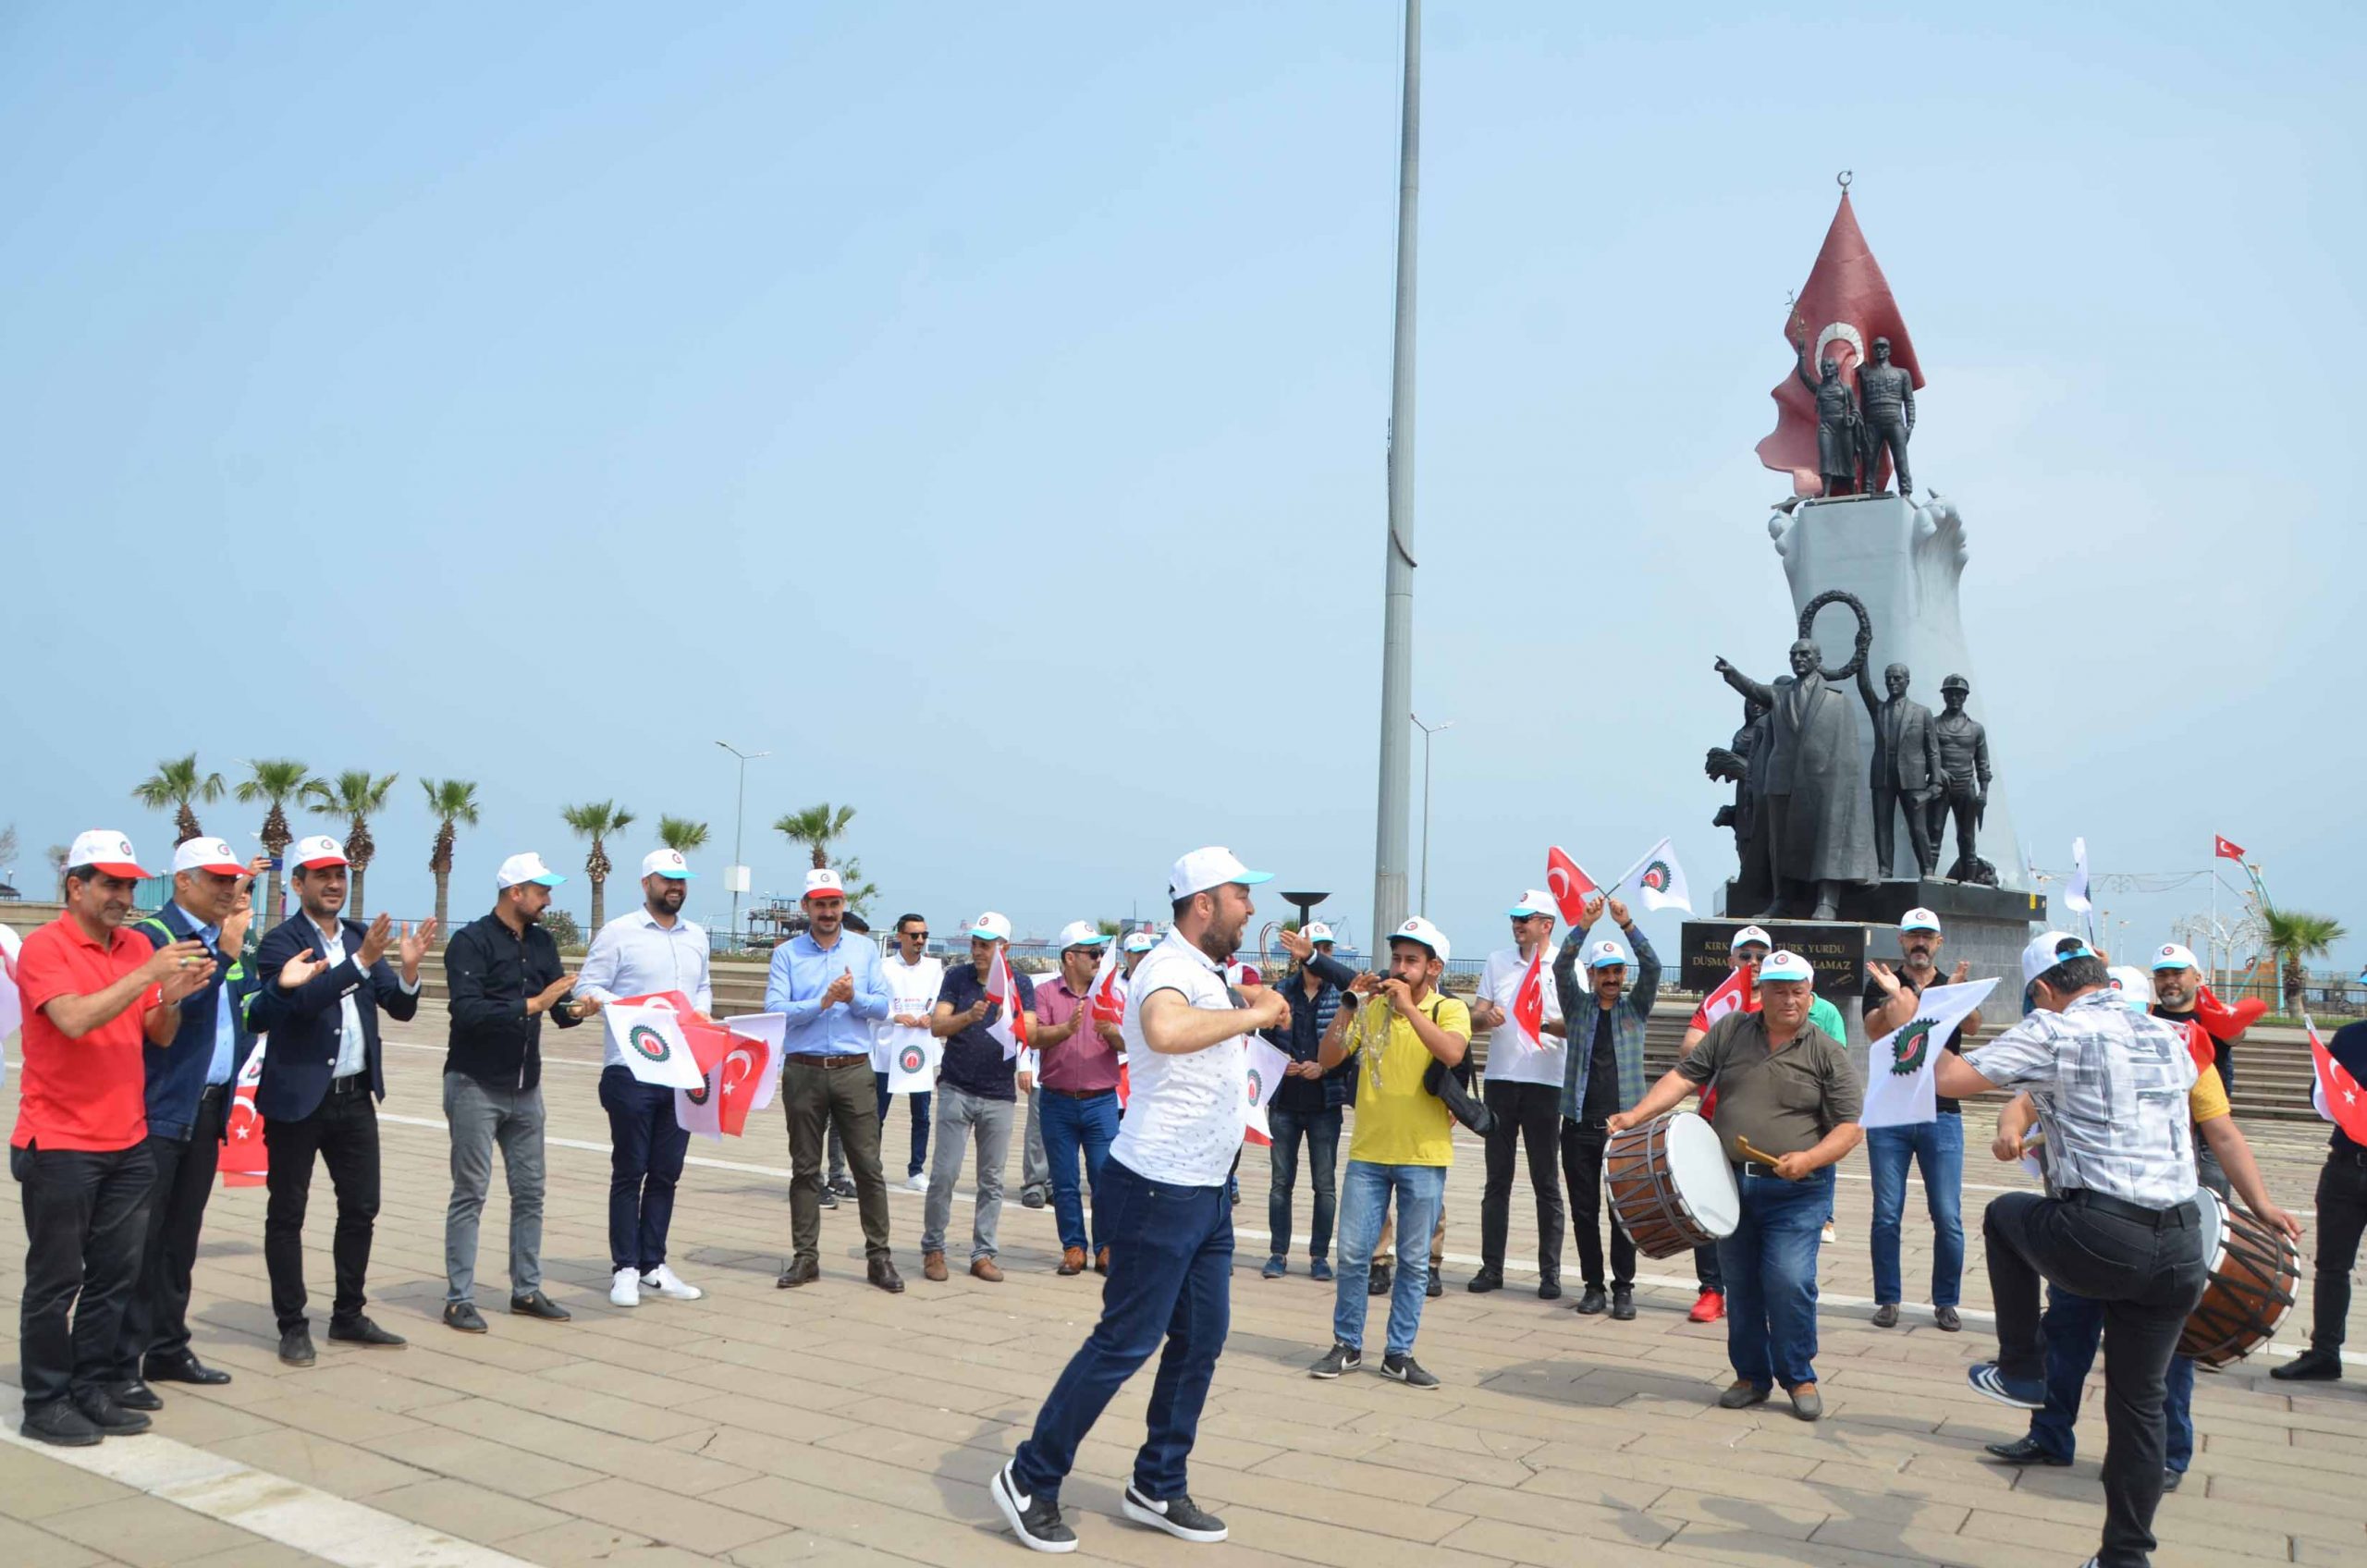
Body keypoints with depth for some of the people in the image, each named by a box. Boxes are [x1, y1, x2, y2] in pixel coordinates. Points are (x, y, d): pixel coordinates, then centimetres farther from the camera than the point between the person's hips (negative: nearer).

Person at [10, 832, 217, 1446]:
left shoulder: (138, 947, 8)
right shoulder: (44, 947, -9)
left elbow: (159, 1036, 8)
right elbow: (75, 1020, -23)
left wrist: (173, 997, -12)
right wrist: (148, 974, -26)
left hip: (128, 1143, 6)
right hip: (59, 1146, -6)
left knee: (116, 1275, 9)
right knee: (56, 1279, 3)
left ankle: (93, 1390, 19)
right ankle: (45, 1402, 13)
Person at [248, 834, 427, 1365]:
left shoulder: (360, 936, 7)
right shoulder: (281, 942, -8)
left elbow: (401, 1008, 3)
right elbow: (301, 1000, -26)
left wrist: (409, 967, -16)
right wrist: (362, 961, -33)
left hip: (355, 1096, 5)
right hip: (299, 1097, -5)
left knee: (361, 1207, 11)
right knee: (287, 1214, 6)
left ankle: (349, 1316, 24)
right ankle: (293, 1326, 18)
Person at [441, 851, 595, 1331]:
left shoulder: (542, 942, 9)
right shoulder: (471, 941, -11)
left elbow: (557, 1005, 7)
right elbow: (467, 1011, -22)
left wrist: (574, 1009, -15)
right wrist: (531, 1005, -28)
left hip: (525, 1088, 6)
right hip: (475, 1085, -6)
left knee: (530, 1192, 10)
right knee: (470, 1193, 1)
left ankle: (527, 1290, 20)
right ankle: (459, 1299, 9)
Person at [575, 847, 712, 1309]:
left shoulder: (697, 936, 14)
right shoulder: (618, 932, -3)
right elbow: (587, 987, -6)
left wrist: (703, 1011, 3)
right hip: (631, 1069, -5)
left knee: (666, 1173, 10)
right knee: (629, 1171, 2)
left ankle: (653, 1264, 20)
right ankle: (624, 1269, 11)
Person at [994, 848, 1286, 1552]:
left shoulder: (1206, 974, 13)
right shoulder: (1168, 967, -19)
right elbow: (1165, 1031, -43)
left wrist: (1246, 1009, 16)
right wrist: (1252, 1014, -32)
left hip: (1206, 1190, 9)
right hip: (1161, 1189, -9)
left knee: (1201, 1340, 12)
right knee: (1125, 1342, -3)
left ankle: (1157, 1487, 25)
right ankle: (1031, 1480, 11)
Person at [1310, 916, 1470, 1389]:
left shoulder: (1449, 1009, -3)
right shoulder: (1372, 1006, 5)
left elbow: (1453, 1053, -24)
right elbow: (1328, 1060, 2)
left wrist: (1409, 1007, -25)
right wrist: (1347, 1009, -11)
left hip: (1424, 1158, -2)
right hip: (1368, 1153, 2)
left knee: (1414, 1261, 6)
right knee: (1352, 1254, 4)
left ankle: (1399, 1354, 18)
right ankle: (1347, 1346, 19)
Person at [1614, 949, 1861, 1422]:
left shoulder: (1829, 1054, -2)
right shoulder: (1731, 1031, 5)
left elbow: (1849, 1128, -4)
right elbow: (1684, 1076, 3)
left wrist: (1810, 1158, -20)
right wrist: (1637, 1115, -8)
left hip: (1796, 1191, -3)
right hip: (1730, 1182, 3)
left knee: (1789, 1281, -12)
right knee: (1739, 1283, 10)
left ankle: (1799, 1378, 10)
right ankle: (1751, 1376, 26)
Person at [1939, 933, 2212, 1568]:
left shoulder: (2053, 1033, -5)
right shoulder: (2168, 1037, 14)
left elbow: (1949, 1079, -7)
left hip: (2099, 1241, -6)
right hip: (2181, 1248, 6)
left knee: (2005, 1214, 27)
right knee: (2139, 1403, 18)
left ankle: (2022, 1372, 28)